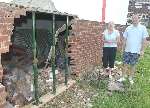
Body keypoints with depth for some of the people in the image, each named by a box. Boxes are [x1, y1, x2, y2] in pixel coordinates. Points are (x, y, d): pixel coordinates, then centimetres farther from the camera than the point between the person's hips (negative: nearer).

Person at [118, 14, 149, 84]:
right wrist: (123, 48, 6)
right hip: (127, 50, 2)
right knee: (125, 64, 5)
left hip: (136, 51, -2)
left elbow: (144, 40, -3)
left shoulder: (143, 28, -3)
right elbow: (124, 39, 8)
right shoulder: (128, 28, 3)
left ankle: (130, 78, 22)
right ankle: (123, 77, 18)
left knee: (133, 65, 7)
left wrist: (142, 50, -6)